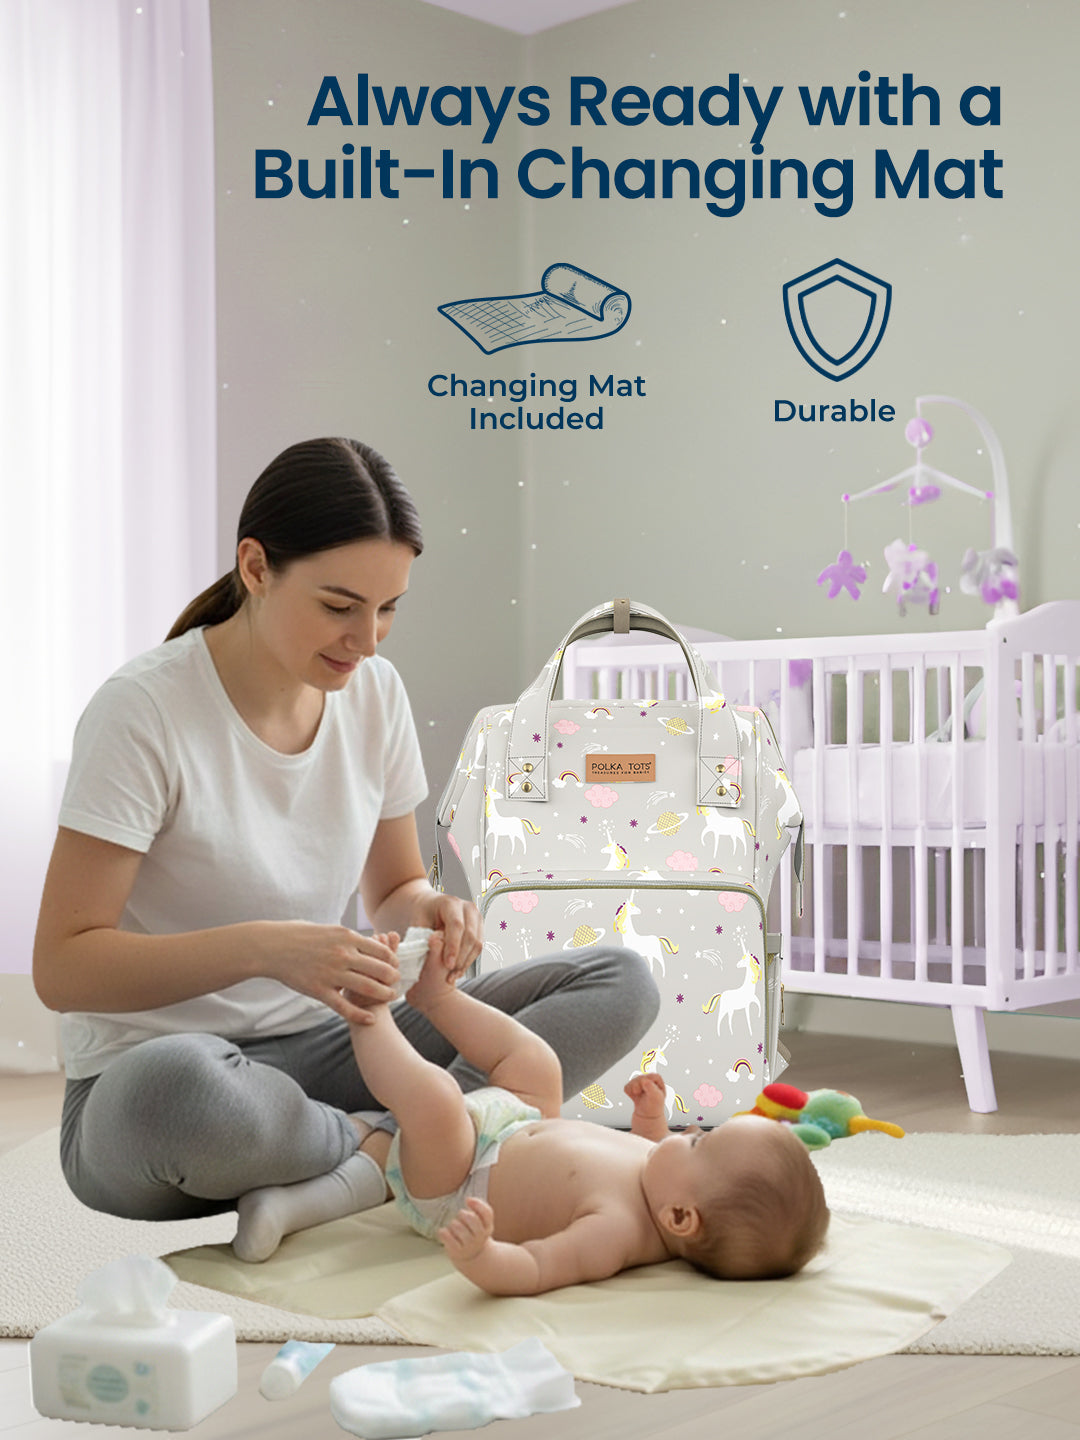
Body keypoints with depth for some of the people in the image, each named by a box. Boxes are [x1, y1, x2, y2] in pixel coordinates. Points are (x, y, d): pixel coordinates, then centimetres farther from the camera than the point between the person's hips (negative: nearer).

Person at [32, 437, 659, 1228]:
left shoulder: (375, 693, 1)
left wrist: (428, 911, -12)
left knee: (619, 981, -9)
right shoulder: (144, 710, -16)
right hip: (154, 1073, -6)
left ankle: (345, 1177, -22)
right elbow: (62, 968, -18)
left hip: (319, 1044, 6)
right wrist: (263, 948, -32)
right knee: (172, 1090, -44)